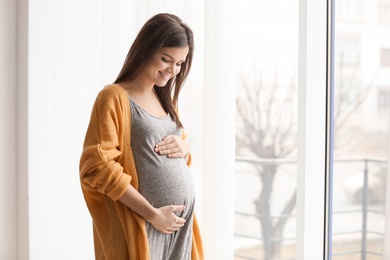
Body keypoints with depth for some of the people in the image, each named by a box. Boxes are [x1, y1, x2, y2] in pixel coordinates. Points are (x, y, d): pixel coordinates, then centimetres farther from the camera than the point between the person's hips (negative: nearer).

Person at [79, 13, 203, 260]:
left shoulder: (165, 98, 14)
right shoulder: (114, 97, -9)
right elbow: (99, 168, -16)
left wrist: (183, 147, -1)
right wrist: (152, 214, -17)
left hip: (181, 221, 7)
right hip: (143, 225, -7)